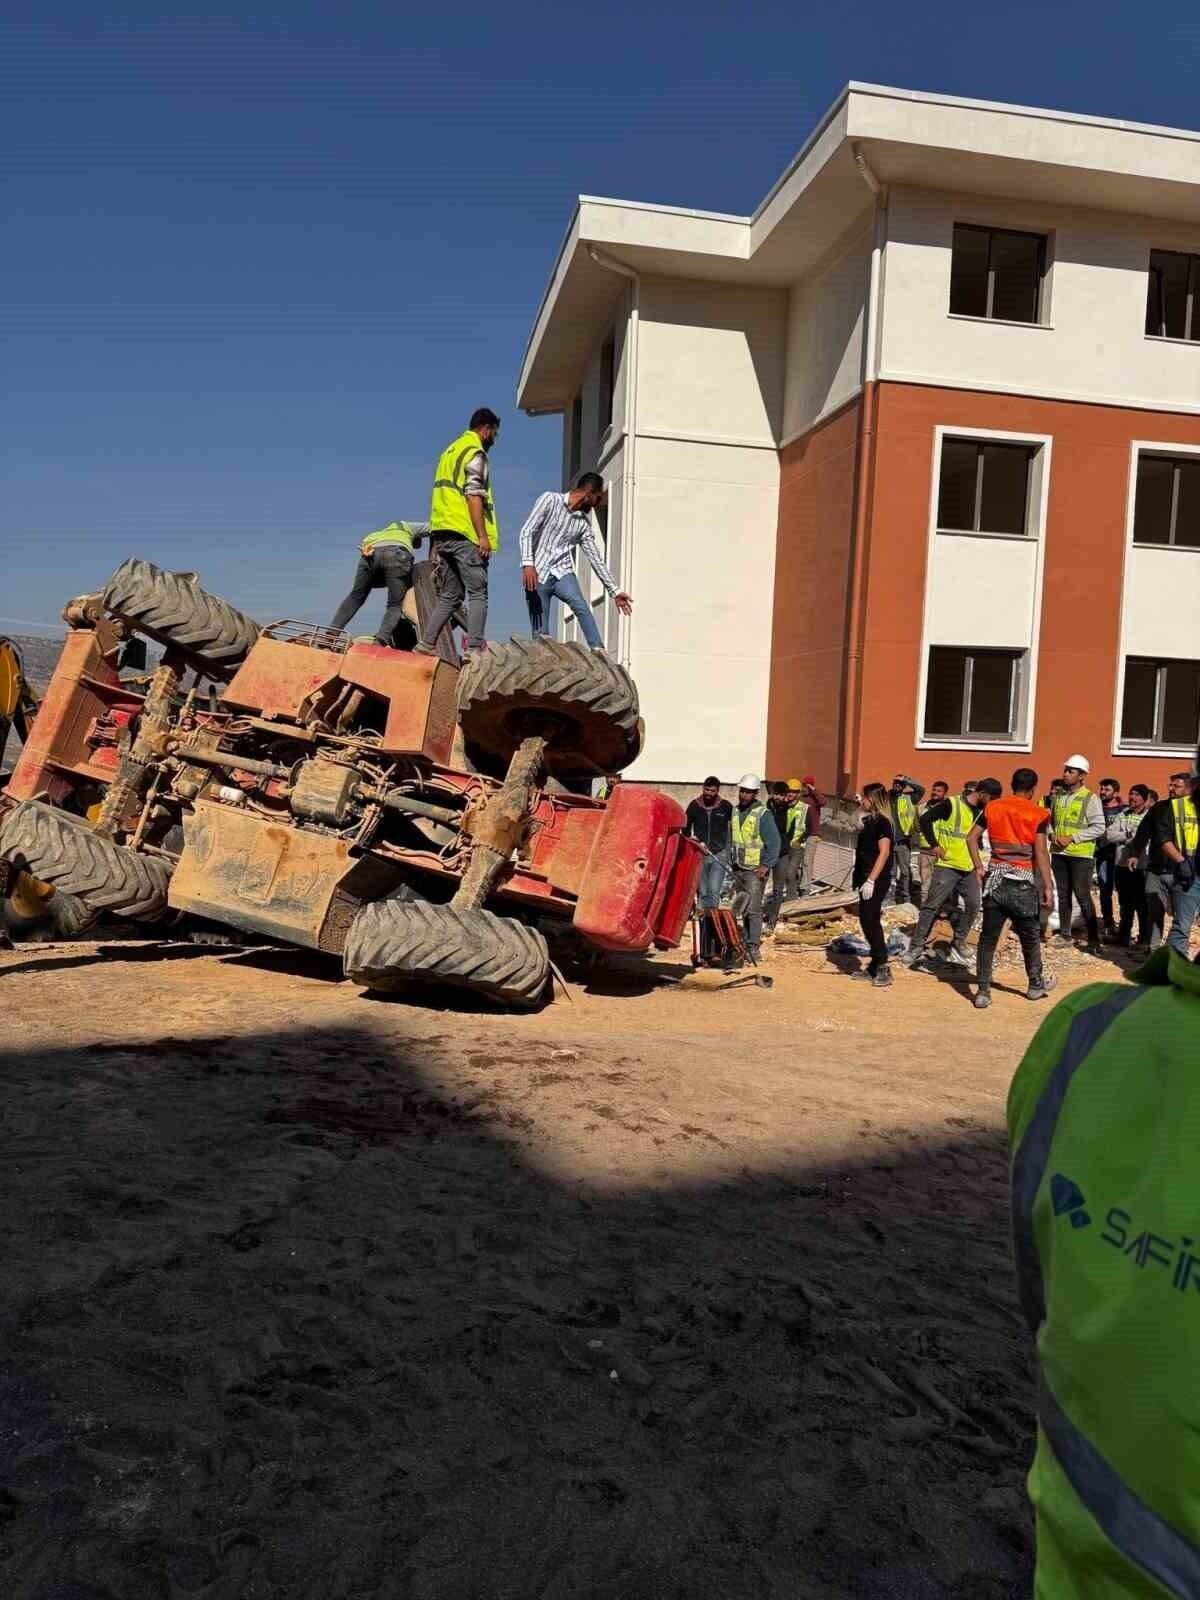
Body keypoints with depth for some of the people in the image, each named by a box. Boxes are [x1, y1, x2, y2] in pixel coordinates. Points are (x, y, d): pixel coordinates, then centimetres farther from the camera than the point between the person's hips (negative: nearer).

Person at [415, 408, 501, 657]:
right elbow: (473, 496, -14)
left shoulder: (450, 450, 24)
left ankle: (426, 642, 1)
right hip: (464, 534, -8)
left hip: (441, 533, 8)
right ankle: (475, 648, -13)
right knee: (478, 593, -6)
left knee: (449, 596, 10)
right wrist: (483, 536, -17)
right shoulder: (475, 453, -4)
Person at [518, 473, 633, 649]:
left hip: (562, 573, 3)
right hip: (536, 574, -3)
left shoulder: (584, 524, 12)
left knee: (581, 607, -27)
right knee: (540, 633, -6)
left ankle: (599, 652, -34)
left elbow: (596, 559, 15)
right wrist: (528, 563, -23)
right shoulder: (550, 500, -1)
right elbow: (527, 531, -9)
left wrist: (615, 591, 12)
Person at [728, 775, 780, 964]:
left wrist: (766, 865, -17)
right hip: (738, 869, 7)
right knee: (742, 908, 11)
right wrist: (730, 863, 13)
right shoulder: (735, 811, 9)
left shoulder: (763, 814, -10)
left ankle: (753, 948, -7)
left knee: (754, 909, -9)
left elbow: (774, 842, -11)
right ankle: (746, 944, 19)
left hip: (755, 870, -6)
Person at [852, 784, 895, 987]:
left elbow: (884, 852, -21)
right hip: (867, 879, 10)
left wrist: (871, 880, -24)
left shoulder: (882, 822, -13)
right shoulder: (869, 820, 14)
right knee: (867, 921, 12)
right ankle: (875, 967, 19)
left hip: (876, 880, -10)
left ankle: (883, 968, -4)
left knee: (871, 921, -8)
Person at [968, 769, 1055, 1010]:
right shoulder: (1038, 814, -5)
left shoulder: (992, 807, 5)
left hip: (995, 877, 2)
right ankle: (1035, 984, 31)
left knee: (988, 936, 4)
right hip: (1023, 881, -2)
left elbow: (972, 838, 0)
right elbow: (1040, 852, -10)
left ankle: (983, 992, 2)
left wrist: (979, 867, 6)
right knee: (1030, 935, 16)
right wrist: (1048, 886, -7)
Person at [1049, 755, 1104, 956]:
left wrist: (1072, 838, -17)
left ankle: (1093, 940, 2)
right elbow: (1050, 820, 18)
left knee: (1083, 897, -5)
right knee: (1063, 895, 12)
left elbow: (1099, 828, -12)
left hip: (1081, 855, -6)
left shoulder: (1091, 798, -8)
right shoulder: (1058, 797, 9)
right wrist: (1052, 835, -3)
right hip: (1058, 853, 6)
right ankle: (1064, 934, 21)